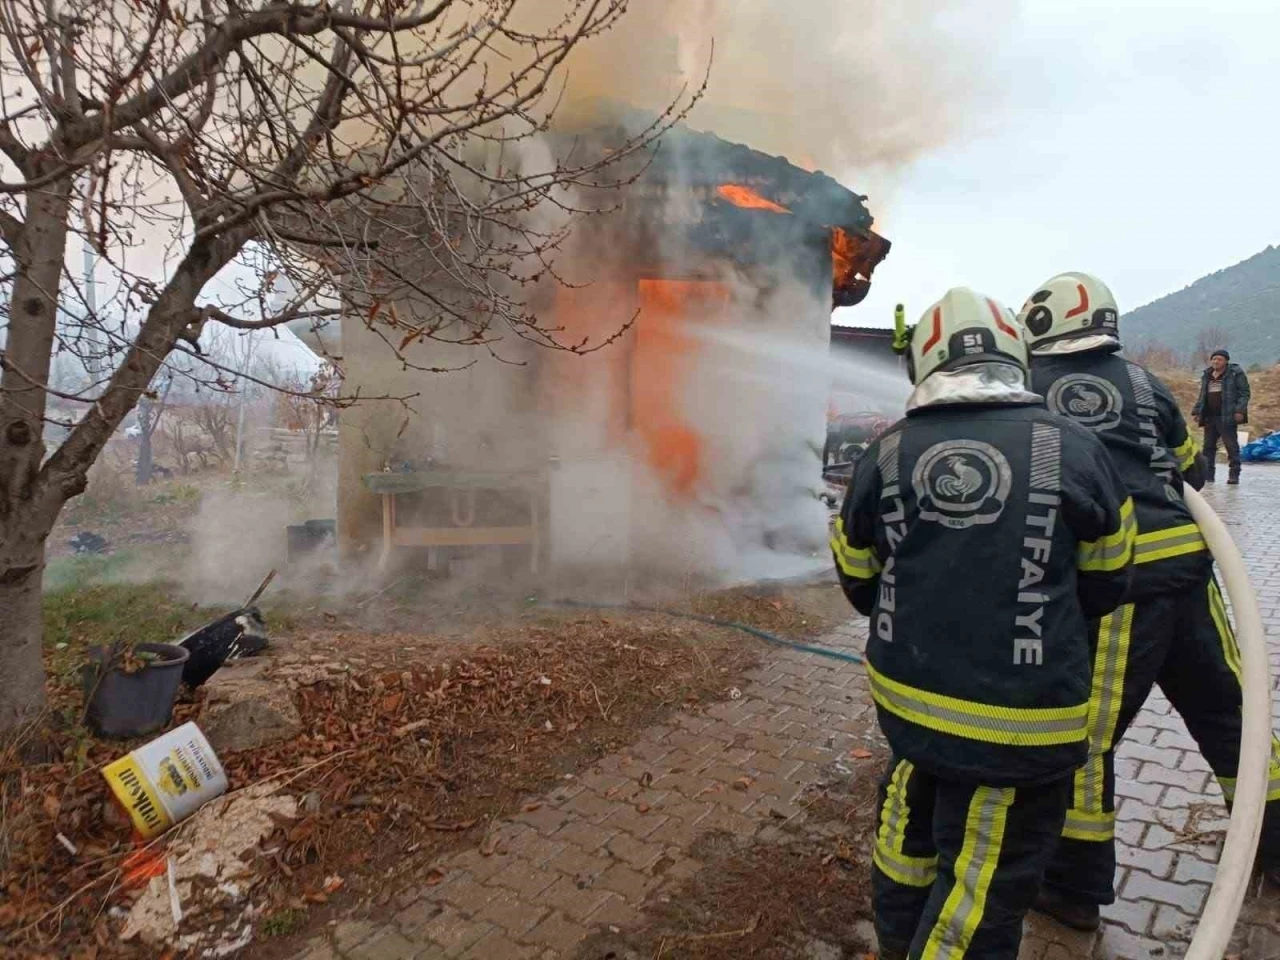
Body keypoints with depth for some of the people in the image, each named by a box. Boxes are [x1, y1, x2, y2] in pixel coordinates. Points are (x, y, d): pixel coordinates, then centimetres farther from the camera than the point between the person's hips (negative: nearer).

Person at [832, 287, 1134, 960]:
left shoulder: (885, 454, -5)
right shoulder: (1074, 449, -10)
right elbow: (1106, 585, 4)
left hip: (908, 695, 4)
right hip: (1021, 716, -4)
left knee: (913, 818, 27)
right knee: (981, 896, 10)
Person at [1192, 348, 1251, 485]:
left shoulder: (1236, 374, -2)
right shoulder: (1206, 375, 16)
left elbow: (1244, 393, -6)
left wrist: (1239, 411, -16)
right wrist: (1197, 411, 14)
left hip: (1227, 417, -6)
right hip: (1209, 417, 6)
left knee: (1231, 446, -4)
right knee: (1208, 446, 7)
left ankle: (1234, 475, 0)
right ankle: (1208, 475, 12)